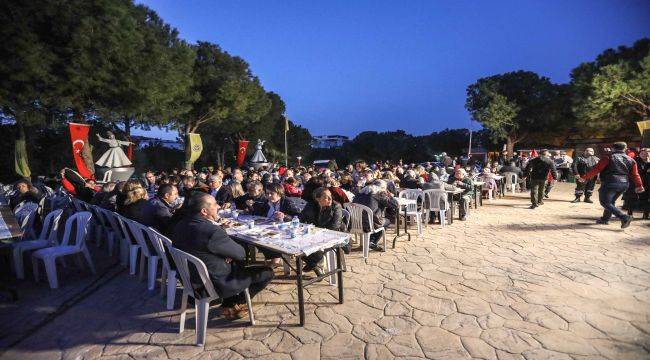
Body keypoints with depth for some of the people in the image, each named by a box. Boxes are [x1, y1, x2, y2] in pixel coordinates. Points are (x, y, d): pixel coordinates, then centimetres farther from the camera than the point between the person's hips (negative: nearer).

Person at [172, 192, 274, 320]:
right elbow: (241, 253, -18)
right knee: (267, 272, 0)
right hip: (215, 284, -9)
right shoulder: (212, 231, -33)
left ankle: (229, 302, 28)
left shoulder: (181, 224, -6)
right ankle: (231, 306, 11)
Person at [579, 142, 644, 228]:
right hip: (624, 184, 7)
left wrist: (585, 177, -7)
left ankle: (624, 218, -15)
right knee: (611, 201, 21)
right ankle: (605, 219, 26)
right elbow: (635, 174, 13)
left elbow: (596, 169, -10)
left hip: (610, 183, -7)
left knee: (605, 202, -2)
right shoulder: (631, 160, 12)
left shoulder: (608, 157, -5)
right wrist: (639, 185, 21)